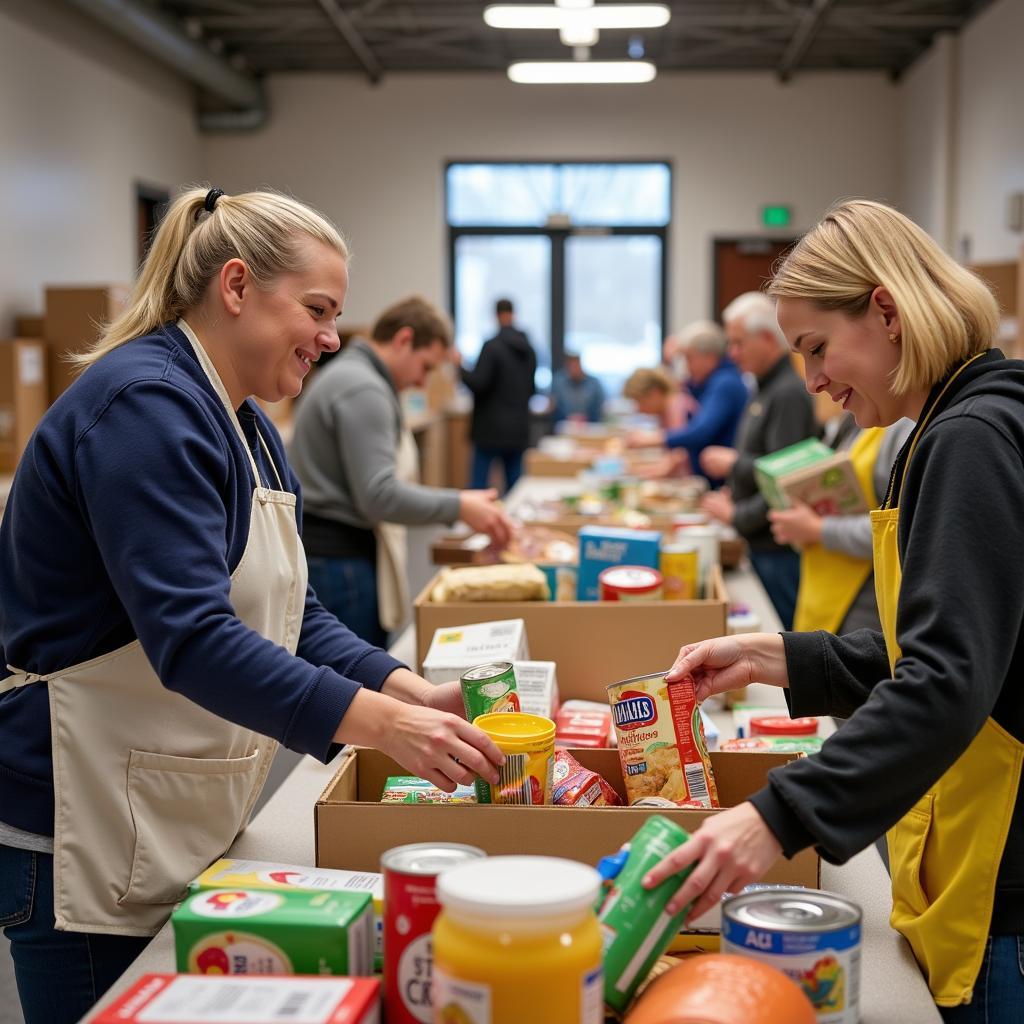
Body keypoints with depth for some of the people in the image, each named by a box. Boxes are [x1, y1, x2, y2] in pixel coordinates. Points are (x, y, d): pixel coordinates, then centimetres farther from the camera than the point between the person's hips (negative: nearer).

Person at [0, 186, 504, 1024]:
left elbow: (288, 611, 10)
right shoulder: (146, 405, -19)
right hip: (89, 840, -9)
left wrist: (409, 690, -5)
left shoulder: (245, 422, 11)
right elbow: (191, 637, -29)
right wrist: (383, 724, -33)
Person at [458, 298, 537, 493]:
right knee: (514, 481, 9)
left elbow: (477, 383, -16)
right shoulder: (529, 350, 6)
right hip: (519, 430, 5)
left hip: (491, 428, -5)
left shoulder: (491, 346, -12)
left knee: (478, 482, -2)